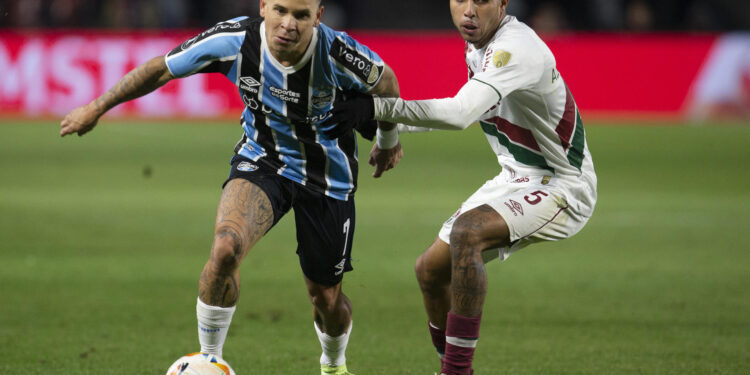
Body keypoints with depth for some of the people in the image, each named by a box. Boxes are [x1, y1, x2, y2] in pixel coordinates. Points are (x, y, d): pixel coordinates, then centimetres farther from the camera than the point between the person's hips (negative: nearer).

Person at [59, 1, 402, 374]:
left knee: (326, 299, 8)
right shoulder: (234, 41, -23)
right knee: (225, 248, -29)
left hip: (327, 174, 0)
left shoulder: (337, 53, -28)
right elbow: (160, 69, -8)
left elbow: (384, 81, -5)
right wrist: (97, 107, -2)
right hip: (261, 159, 0)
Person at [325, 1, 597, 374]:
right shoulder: (477, 45, 4)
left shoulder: (515, 47, -26)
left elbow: (461, 113, -39)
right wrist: (393, 131, 27)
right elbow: (470, 109, 24)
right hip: (517, 176, 10)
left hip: (561, 187, -10)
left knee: (466, 233, -32)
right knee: (431, 269, 8)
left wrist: (379, 107, -41)